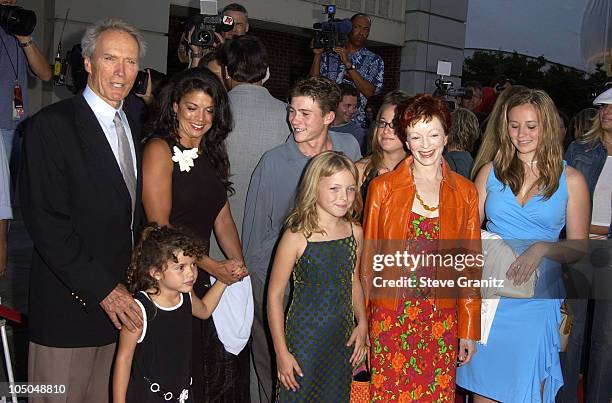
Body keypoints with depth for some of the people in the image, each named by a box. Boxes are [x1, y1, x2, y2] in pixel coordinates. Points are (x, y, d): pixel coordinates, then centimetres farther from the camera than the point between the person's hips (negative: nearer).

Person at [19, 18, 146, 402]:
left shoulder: (134, 127, 12)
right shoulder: (50, 125, -11)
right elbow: (46, 222, -16)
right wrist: (101, 288, -17)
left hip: (120, 300, 6)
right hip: (69, 302, -6)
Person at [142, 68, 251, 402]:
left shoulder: (212, 153, 12)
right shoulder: (160, 149, -10)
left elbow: (223, 217, 11)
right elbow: (160, 228, -14)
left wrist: (238, 268, -2)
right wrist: (213, 267, -13)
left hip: (203, 280, 7)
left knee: (216, 371, 11)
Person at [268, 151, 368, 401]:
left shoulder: (355, 232, -1)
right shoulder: (297, 237, -17)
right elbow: (274, 295, -12)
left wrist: (362, 324, 4)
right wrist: (282, 352, -10)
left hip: (343, 340, 5)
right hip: (304, 340, -5)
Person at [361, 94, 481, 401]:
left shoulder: (465, 193, 3)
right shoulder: (382, 187, -1)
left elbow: (471, 264, 6)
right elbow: (368, 256, 3)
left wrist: (469, 330, 5)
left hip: (441, 319, 1)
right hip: (389, 316, -1)